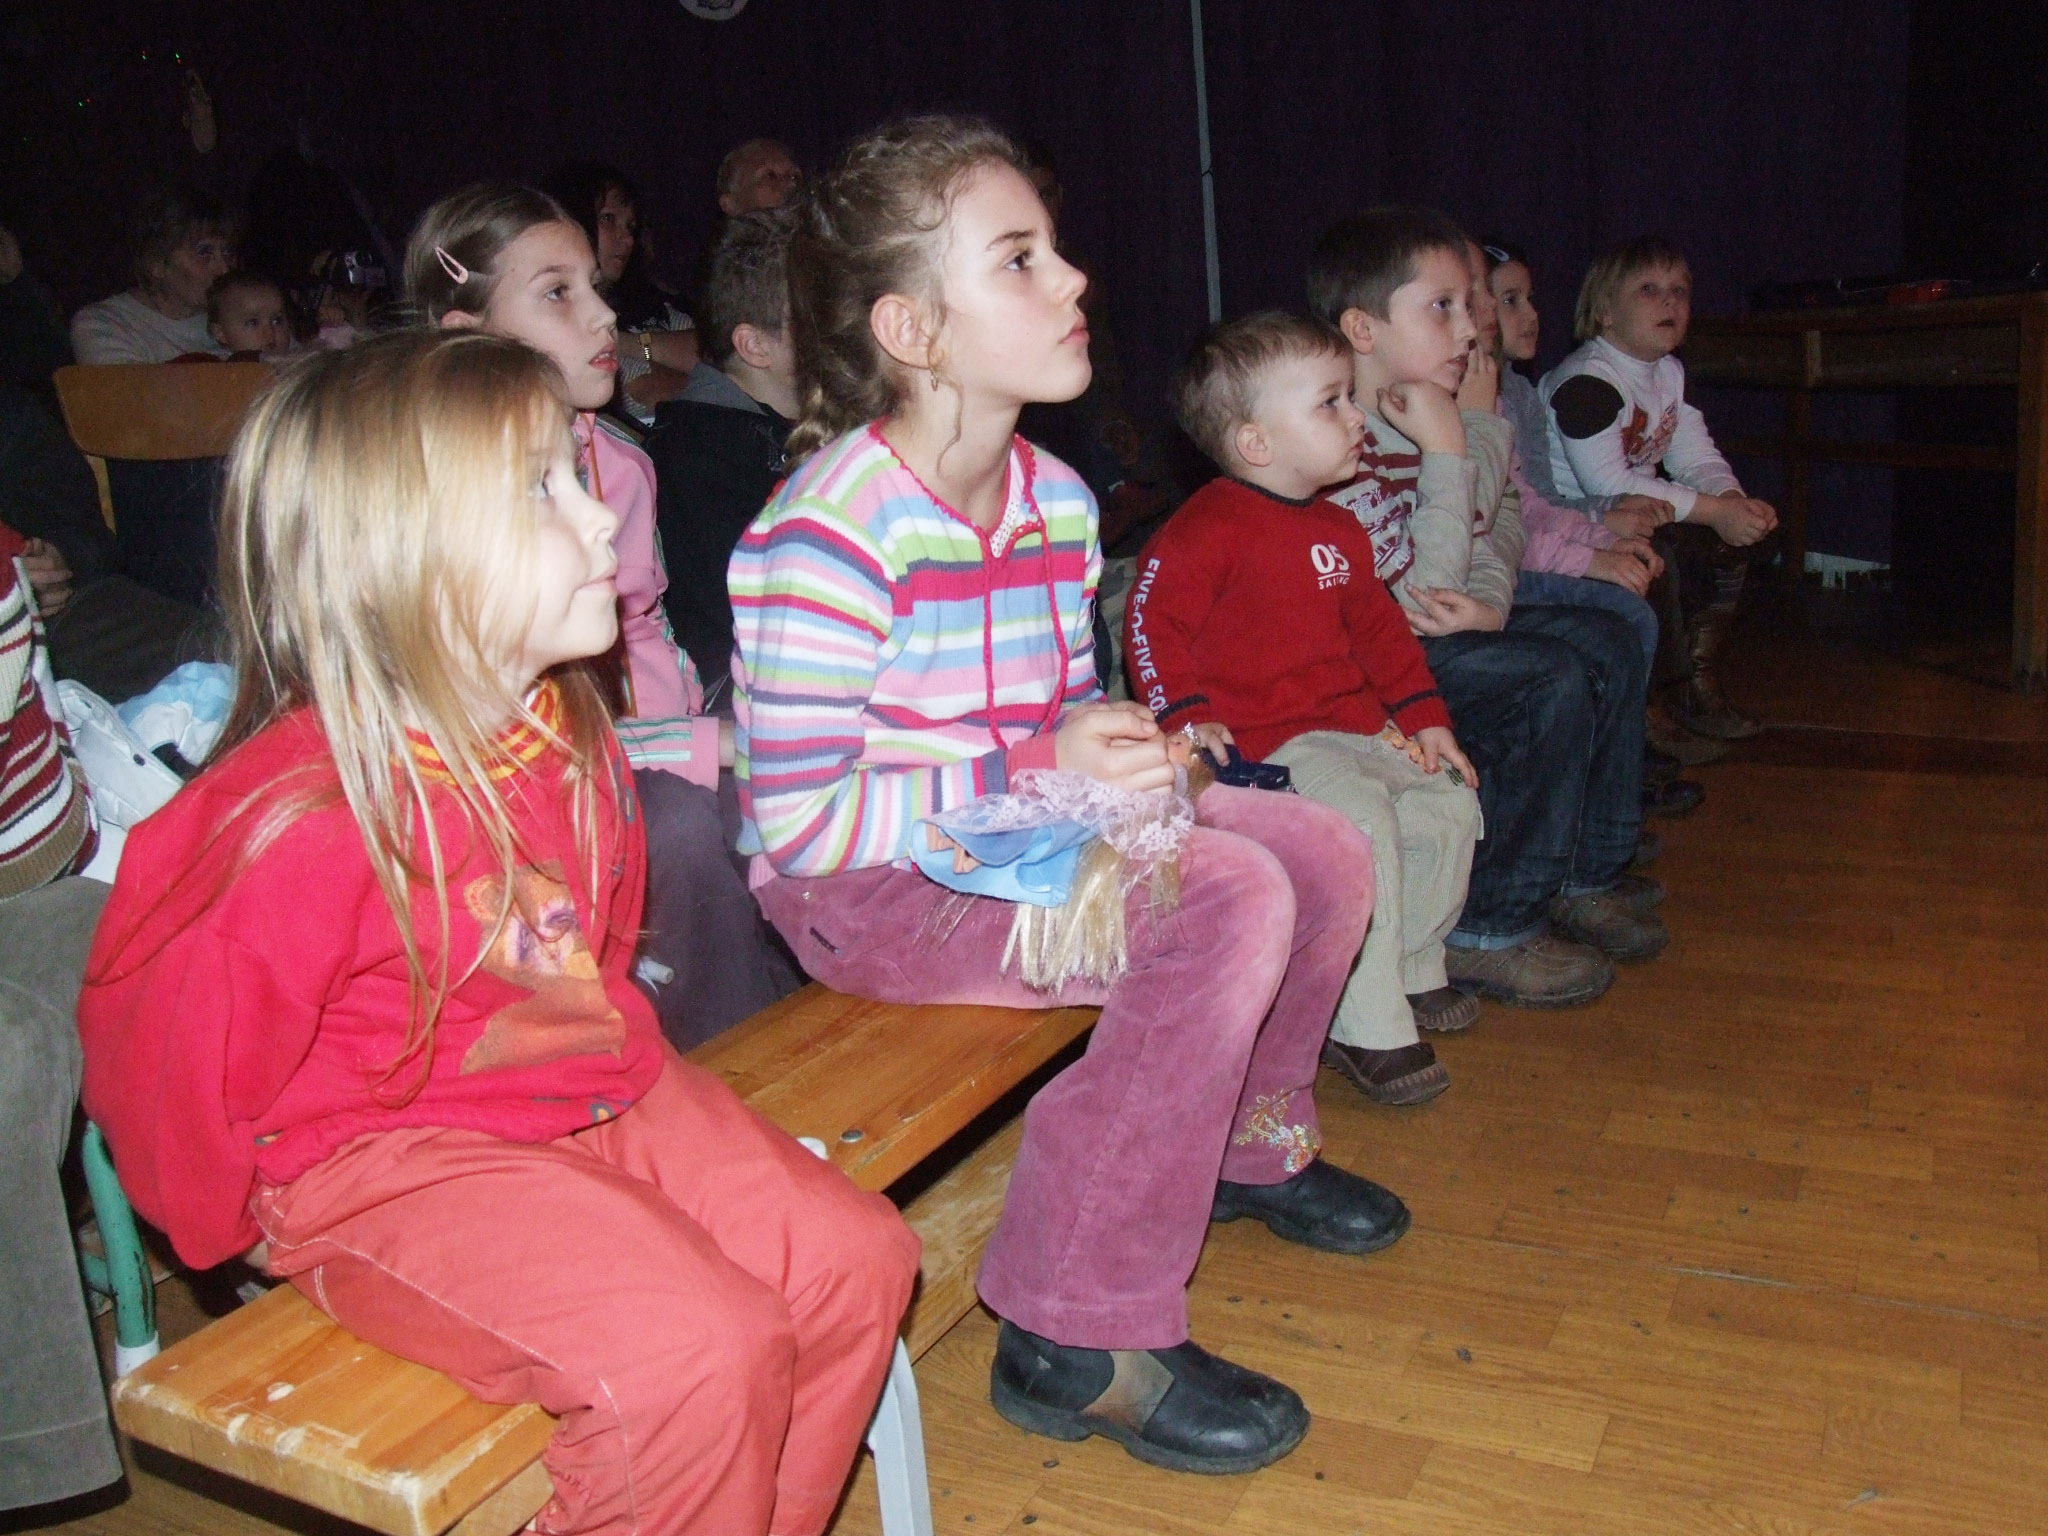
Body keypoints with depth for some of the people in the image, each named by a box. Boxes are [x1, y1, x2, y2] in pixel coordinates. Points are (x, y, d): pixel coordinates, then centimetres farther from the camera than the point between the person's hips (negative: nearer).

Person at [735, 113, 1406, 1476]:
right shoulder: (829, 540, -22)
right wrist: (1039, 772, -26)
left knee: (1324, 852, 4)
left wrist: (1132, 752, -7)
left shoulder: (1055, 497, 5)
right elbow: (798, 820, -23)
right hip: (863, 892, -8)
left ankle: (1247, 1139, 30)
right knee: (1229, 903, -27)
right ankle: (1082, 1337, -15)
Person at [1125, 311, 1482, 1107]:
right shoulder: (1208, 529, -12)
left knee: (1449, 804, 4)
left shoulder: (1339, 531, 16)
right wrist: (1194, 729, -22)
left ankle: (1412, 974, 24)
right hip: (1262, 740, -9)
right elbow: (1153, 625, -15)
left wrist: (1425, 719, 14)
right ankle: (1368, 1030, -16)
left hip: (1352, 728, 9)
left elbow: (1379, 628, 23)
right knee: (1361, 820, -27)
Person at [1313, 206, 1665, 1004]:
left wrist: (1491, 602, -7)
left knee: (1607, 641, 8)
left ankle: (1587, 873, 18)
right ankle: (1486, 930, -11)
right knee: (1553, 682, -23)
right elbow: (1421, 589, -27)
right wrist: (1447, 451, -25)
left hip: (1441, 638, 10)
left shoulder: (1433, 421, 6)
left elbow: (1484, 537, 15)